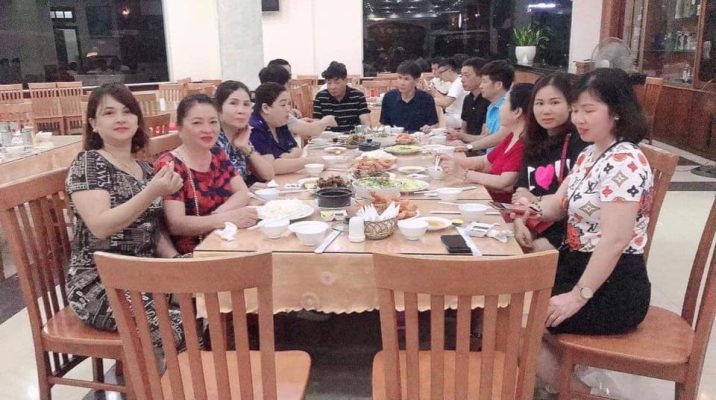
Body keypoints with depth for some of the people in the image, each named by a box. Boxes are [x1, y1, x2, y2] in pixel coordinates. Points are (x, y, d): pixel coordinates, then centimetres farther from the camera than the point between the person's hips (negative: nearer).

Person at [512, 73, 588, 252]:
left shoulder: (580, 143, -11)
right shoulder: (534, 141, 11)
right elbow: (520, 192, 6)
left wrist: (536, 201, -9)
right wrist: (519, 223, -10)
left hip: (567, 231, -6)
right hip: (535, 225, 6)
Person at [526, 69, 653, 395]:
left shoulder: (625, 162, -22)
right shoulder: (589, 154, 9)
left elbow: (615, 240, -26)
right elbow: (560, 204, 14)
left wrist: (579, 296, -23)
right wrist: (535, 210, -10)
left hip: (613, 287, -10)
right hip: (576, 264, 10)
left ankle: (574, 390, 9)